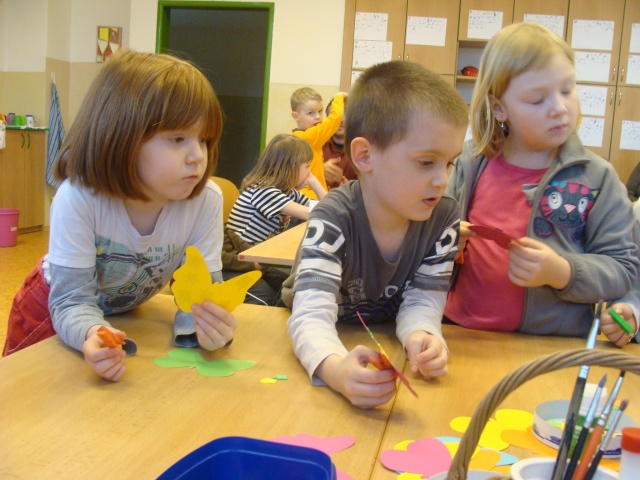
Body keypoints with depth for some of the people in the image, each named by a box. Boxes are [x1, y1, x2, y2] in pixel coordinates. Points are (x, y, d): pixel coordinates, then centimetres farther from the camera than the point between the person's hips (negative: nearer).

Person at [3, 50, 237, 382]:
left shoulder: (206, 201, -28)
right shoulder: (77, 198, -34)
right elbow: (73, 299, -32)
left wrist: (208, 323, -48)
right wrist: (91, 334, -55)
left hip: (128, 312, 3)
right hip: (54, 312, -2)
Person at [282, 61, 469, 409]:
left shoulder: (444, 219, -14)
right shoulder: (334, 218, -26)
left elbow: (422, 302, -10)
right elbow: (312, 315, -36)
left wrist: (420, 336, -35)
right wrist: (337, 370, -58)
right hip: (334, 342, -3)